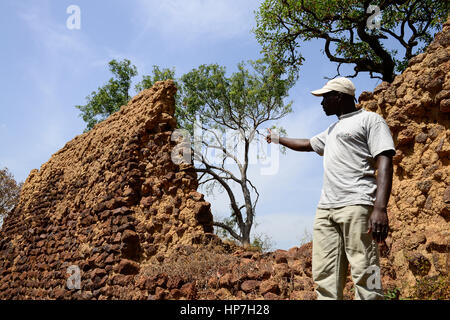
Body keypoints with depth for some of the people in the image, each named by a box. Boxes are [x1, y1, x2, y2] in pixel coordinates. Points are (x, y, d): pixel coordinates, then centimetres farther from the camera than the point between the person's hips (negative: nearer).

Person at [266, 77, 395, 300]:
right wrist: (277, 139, 57)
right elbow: (306, 145, 46)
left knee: (364, 275, -12)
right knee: (325, 278, 1)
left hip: (356, 205, -8)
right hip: (325, 209, 8)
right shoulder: (333, 129, 30)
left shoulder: (369, 119, 5)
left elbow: (384, 162, -8)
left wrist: (380, 208, -20)